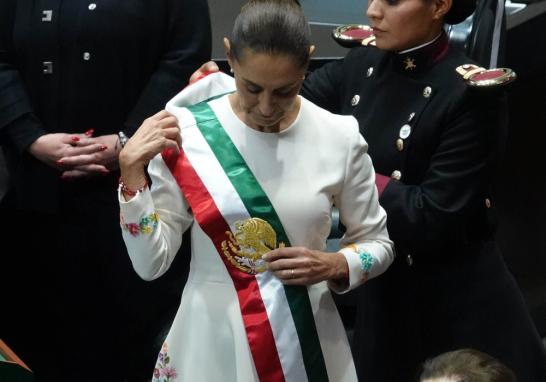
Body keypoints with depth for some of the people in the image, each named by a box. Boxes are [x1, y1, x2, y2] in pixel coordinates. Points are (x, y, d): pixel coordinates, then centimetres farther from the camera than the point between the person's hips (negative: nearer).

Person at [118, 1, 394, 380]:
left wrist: (335, 266, -13)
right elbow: (151, 262, -8)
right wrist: (132, 175, -18)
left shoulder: (340, 138, -7)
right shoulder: (185, 132, -10)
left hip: (304, 344, 1)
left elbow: (378, 243, 6)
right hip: (211, 343, -1)